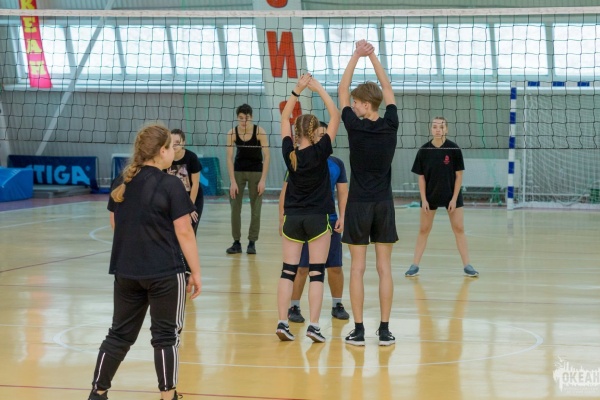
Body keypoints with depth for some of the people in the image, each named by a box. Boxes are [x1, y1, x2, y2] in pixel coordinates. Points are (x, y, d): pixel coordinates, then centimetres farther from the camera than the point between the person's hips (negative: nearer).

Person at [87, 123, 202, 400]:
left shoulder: (121, 183, 5)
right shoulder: (170, 185, -13)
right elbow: (184, 233, -12)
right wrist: (196, 272, -5)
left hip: (126, 271, 6)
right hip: (165, 273, -6)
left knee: (120, 334, 16)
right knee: (166, 336, 5)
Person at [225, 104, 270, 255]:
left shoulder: (259, 132, -16)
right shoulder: (232, 133, -12)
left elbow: (266, 156, -13)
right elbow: (229, 158, -11)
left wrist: (263, 180, -17)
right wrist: (233, 181, -17)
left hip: (256, 171, -1)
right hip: (238, 171, 2)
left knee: (255, 208, -1)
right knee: (235, 207, 0)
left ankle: (252, 242, 7)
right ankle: (236, 242, 8)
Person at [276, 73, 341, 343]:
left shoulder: (289, 152, -3)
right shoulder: (320, 151, -11)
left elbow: (284, 118, 9)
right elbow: (335, 116, -8)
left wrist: (298, 90, 6)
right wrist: (319, 89, -6)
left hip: (293, 218, 3)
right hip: (317, 219, -3)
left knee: (288, 271, 4)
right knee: (316, 273, -1)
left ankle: (282, 322, -3)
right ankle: (313, 325, -6)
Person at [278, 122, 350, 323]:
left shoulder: (336, 164, 7)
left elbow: (343, 193, 8)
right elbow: (285, 192, 1)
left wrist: (342, 217, -5)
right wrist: (282, 218, -7)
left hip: (330, 221, 2)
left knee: (335, 267, 5)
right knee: (301, 267, -2)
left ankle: (337, 305, 21)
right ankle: (294, 307, 9)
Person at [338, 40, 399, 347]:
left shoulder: (356, 127, -9)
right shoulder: (391, 126, -2)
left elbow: (342, 91, 2)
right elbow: (388, 90, 13)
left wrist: (356, 56, 6)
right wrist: (373, 56, 14)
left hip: (359, 205, -2)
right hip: (384, 204, 3)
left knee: (357, 268, 1)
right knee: (384, 268, 3)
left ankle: (358, 330, 1)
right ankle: (385, 330, 3)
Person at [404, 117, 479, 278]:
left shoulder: (454, 149, -11)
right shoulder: (424, 151, -7)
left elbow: (459, 176, -6)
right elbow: (421, 177, -1)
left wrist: (454, 198, -10)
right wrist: (423, 199, -6)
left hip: (451, 195, -1)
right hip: (430, 196, 1)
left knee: (459, 229, 0)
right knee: (424, 230, 6)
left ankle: (467, 265, 5)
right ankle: (415, 265, 11)